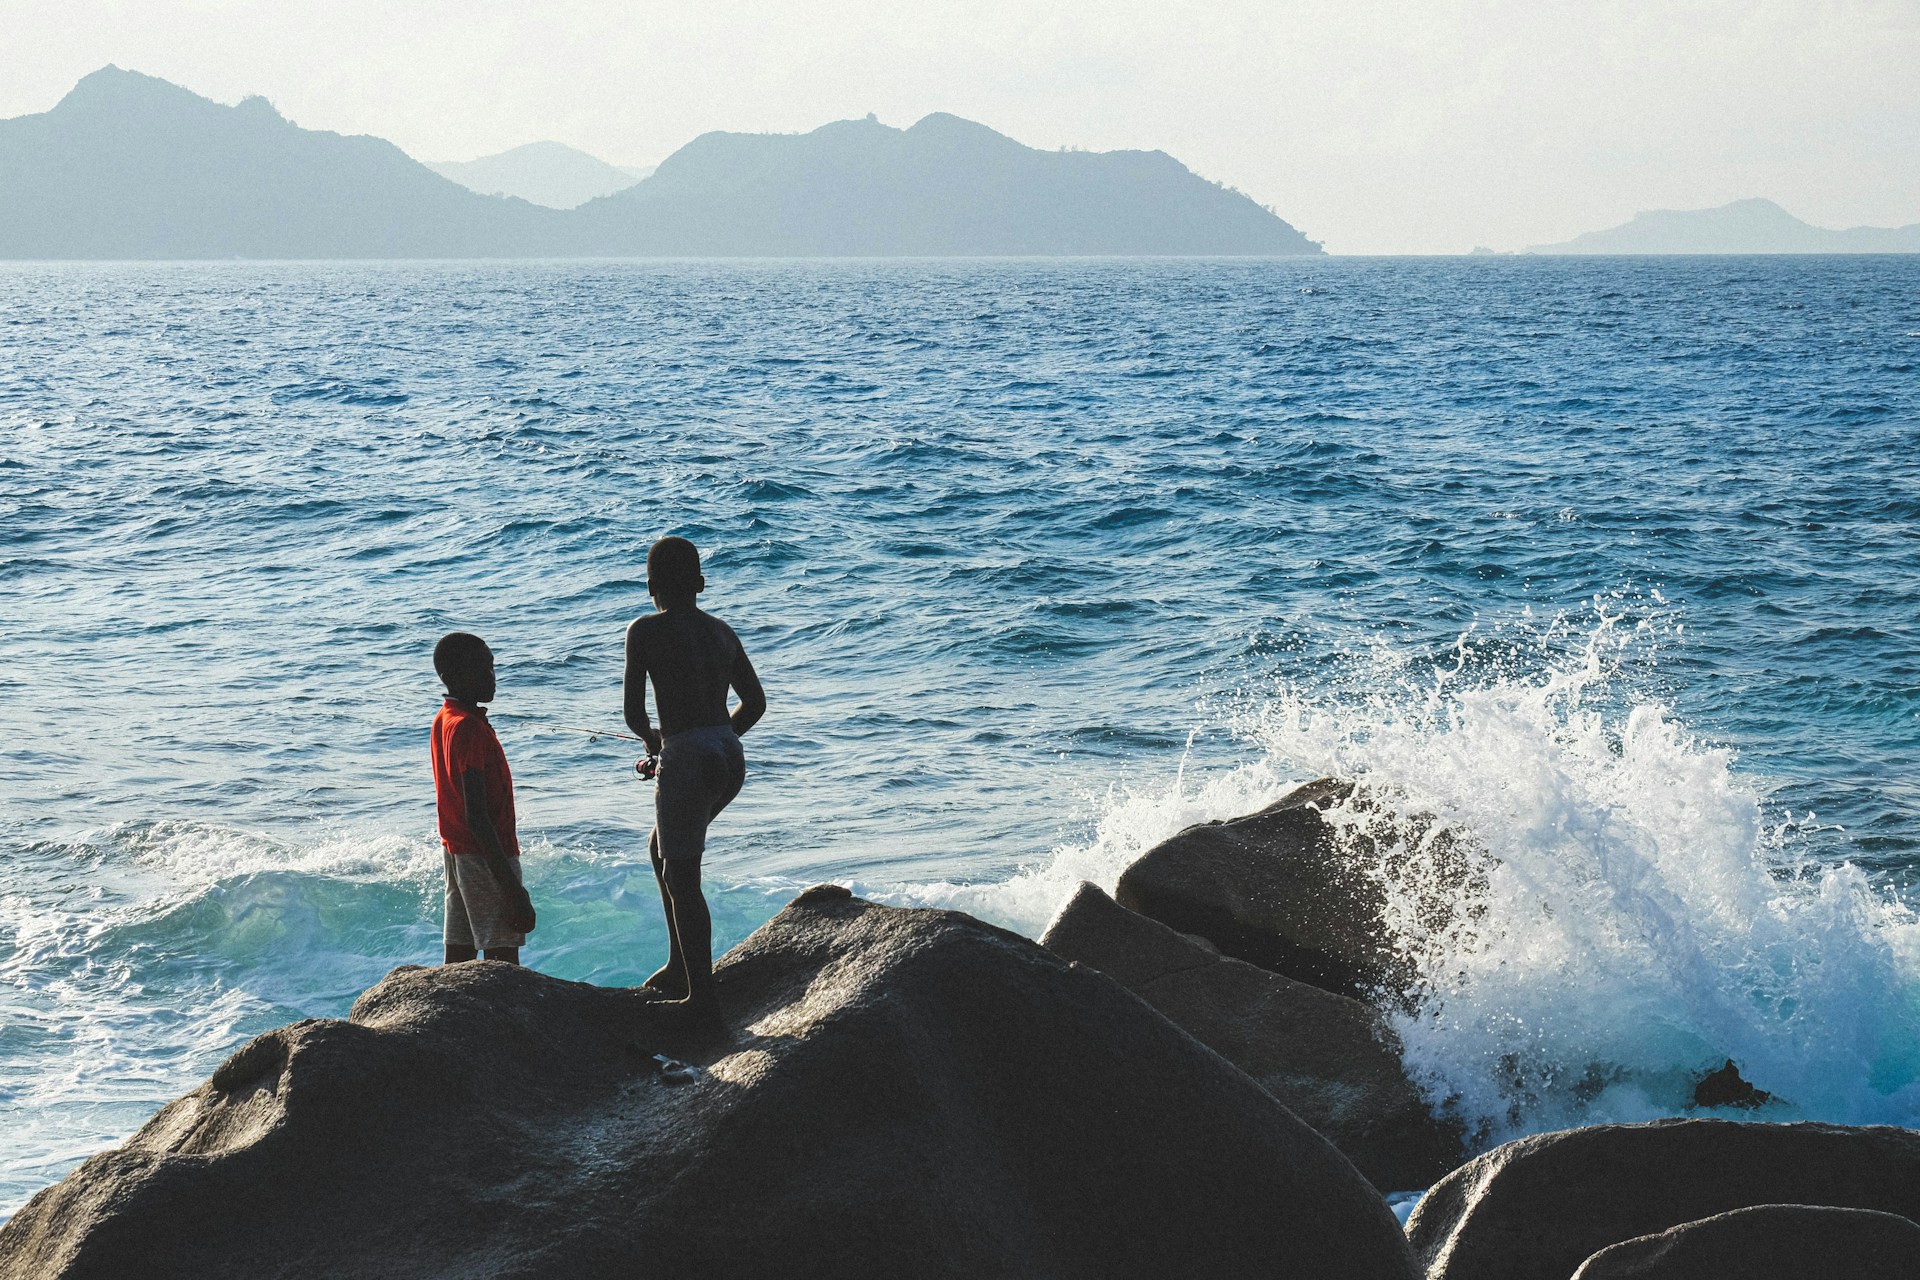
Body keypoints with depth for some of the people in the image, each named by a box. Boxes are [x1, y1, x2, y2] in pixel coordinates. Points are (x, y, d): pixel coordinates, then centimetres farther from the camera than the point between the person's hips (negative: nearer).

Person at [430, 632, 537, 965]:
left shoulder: (443, 721, 11)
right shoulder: (470, 728, -19)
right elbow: (476, 816, -23)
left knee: (459, 959, 10)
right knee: (504, 963, -11)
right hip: (485, 858, -10)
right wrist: (513, 888, -24)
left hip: (455, 851, 10)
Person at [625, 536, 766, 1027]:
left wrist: (651, 738, 14)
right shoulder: (721, 631, 11)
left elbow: (633, 713, -7)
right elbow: (756, 703, 17)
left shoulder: (645, 631, -7)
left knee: (681, 878, 2)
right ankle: (680, 966, 30)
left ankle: (702, 997, 3)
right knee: (662, 849, 26)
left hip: (686, 762, -7)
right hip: (730, 759, 7)